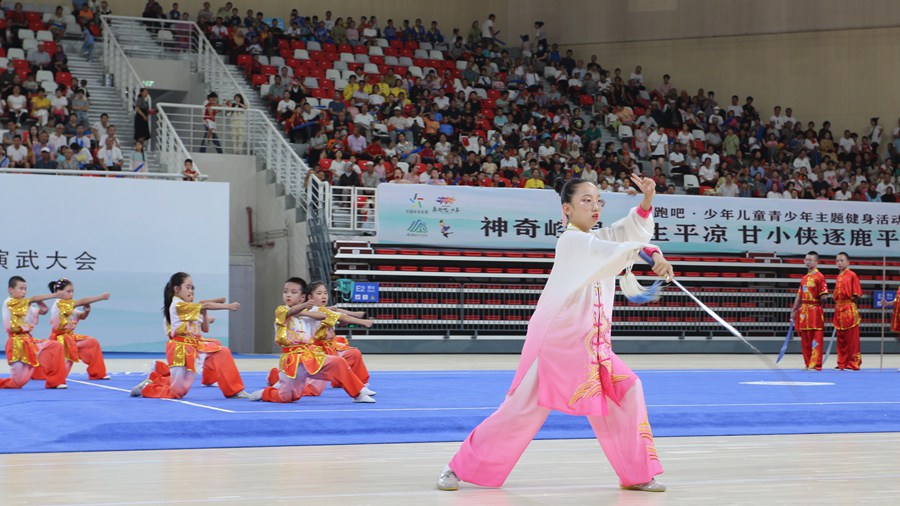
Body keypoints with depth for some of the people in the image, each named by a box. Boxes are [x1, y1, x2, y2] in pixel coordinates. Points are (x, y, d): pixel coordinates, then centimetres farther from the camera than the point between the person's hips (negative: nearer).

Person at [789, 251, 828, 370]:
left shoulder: (819, 277, -8)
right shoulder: (804, 278, 16)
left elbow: (823, 297, -13)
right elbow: (799, 296, 17)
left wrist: (816, 305, -2)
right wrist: (794, 311, 13)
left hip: (815, 311, -8)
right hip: (803, 311, 8)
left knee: (816, 339, -6)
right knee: (805, 339, 10)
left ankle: (816, 364, -6)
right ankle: (808, 364, 18)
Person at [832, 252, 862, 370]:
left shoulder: (852, 275, -6)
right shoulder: (838, 277, 15)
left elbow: (856, 295, -8)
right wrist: (837, 306, 10)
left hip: (849, 310, -8)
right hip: (839, 310, 8)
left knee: (852, 339, -4)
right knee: (841, 339, 10)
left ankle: (853, 364, 0)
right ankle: (842, 364, 15)